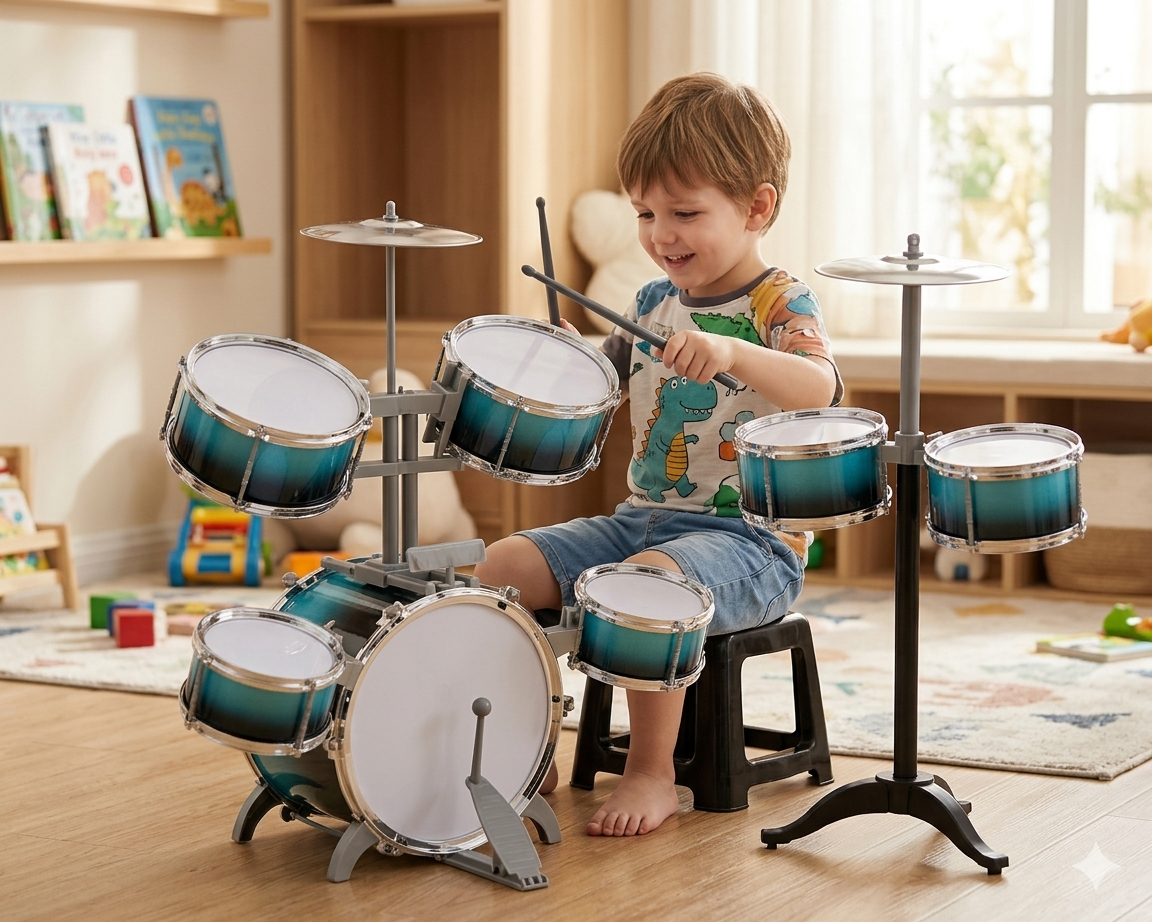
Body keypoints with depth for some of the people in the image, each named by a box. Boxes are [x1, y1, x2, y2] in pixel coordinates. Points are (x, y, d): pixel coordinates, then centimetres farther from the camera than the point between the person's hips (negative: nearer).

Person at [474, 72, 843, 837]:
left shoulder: (778, 305, -10)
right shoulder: (655, 303, 12)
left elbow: (822, 390, -31)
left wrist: (733, 353, -49)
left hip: (748, 540, -7)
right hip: (643, 518, 7)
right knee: (504, 566, -8)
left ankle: (653, 774, -17)